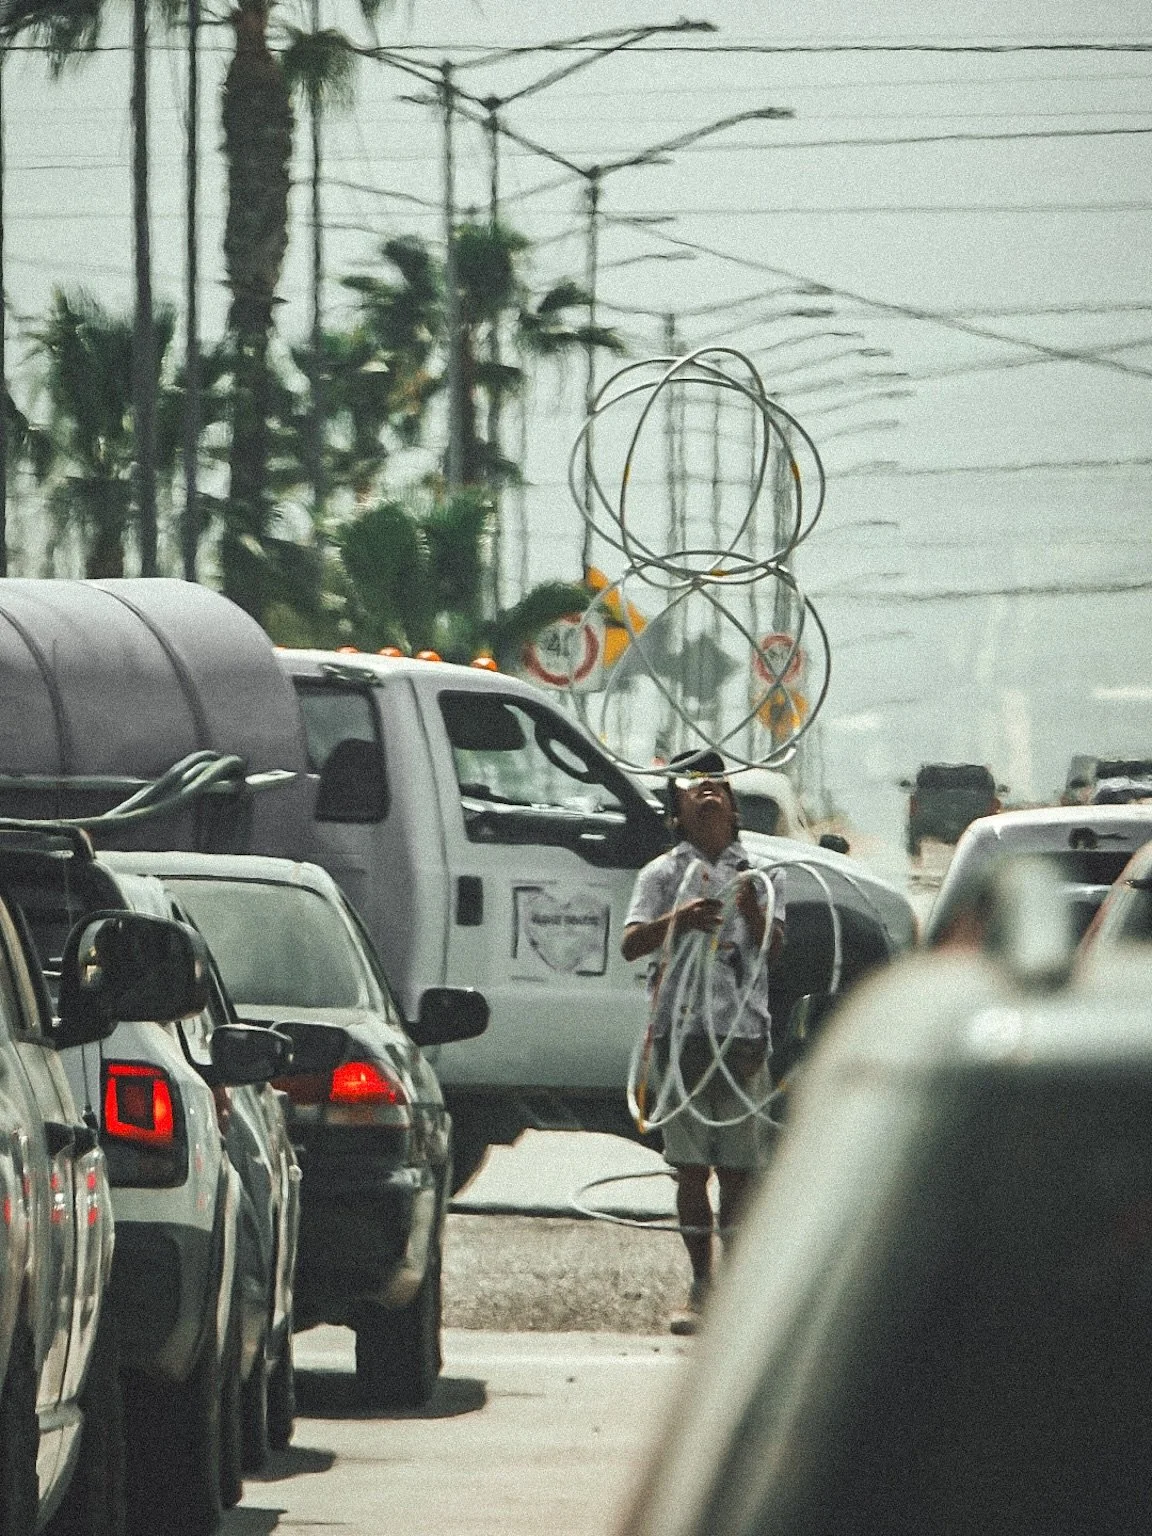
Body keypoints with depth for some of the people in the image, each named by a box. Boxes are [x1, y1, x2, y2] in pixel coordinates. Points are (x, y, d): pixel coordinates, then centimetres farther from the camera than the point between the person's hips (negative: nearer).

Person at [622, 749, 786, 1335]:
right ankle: (700, 1286, 6)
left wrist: (753, 912, -23)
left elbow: (772, 950, -2)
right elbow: (630, 944, -3)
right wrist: (675, 921, -23)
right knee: (691, 1166, 0)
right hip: (680, 1026, 0)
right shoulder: (663, 874, 10)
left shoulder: (759, 874, 12)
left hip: (743, 1028, 0)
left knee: (738, 1166, -2)